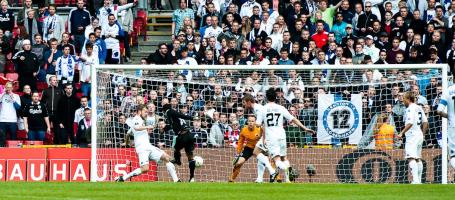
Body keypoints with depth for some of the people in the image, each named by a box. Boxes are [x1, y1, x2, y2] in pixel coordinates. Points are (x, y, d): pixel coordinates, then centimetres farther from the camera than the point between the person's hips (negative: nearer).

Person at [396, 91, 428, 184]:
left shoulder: (410, 109, -12)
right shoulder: (419, 108, 15)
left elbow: (410, 123, -22)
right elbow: (425, 122, 16)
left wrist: (402, 133, -22)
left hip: (412, 136, -10)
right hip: (419, 135, 10)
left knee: (411, 158, -16)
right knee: (418, 158, 16)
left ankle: (415, 180, -28)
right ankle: (419, 180, 19)